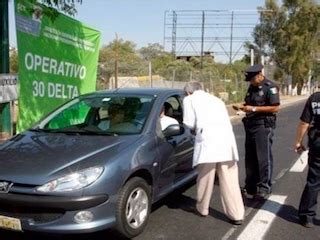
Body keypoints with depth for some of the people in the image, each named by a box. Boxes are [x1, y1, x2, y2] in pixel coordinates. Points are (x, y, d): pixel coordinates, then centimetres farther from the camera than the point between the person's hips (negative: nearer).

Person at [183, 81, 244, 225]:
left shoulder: (189, 99, 16)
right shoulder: (216, 99, 32)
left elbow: (189, 123, 7)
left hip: (208, 138, -5)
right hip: (226, 137, 5)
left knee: (205, 177, 9)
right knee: (230, 180, 6)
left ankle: (202, 209, 25)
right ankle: (237, 215, 6)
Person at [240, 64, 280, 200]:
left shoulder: (270, 87, -10)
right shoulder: (252, 87, 13)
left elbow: (275, 108, -16)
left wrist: (254, 109, -18)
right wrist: (244, 107, -1)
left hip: (264, 126, -8)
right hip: (250, 125, 8)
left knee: (263, 158, -4)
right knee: (250, 157, 12)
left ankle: (264, 188, 4)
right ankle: (250, 186, 21)